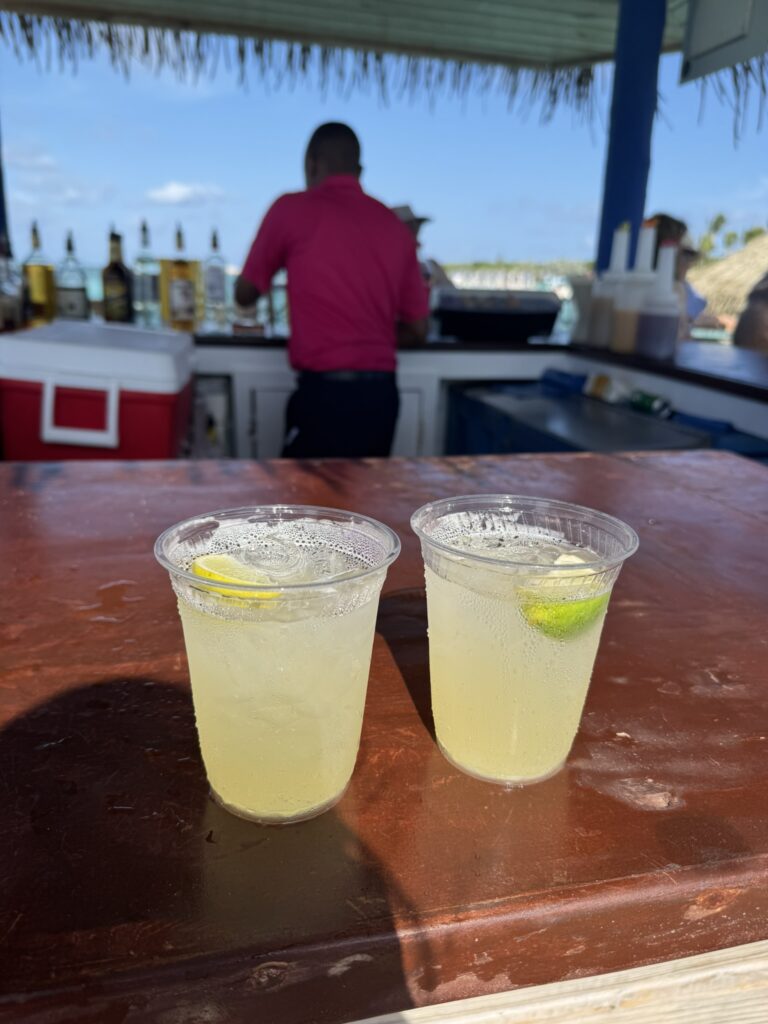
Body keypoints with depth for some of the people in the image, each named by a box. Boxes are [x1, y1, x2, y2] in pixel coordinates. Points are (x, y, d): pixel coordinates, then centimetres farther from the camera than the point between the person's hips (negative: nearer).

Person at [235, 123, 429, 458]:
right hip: (381, 392, 5)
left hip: (325, 392, -5)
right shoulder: (394, 224, 10)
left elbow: (245, 294, 10)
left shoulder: (292, 208, -1)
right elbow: (418, 328, 13)